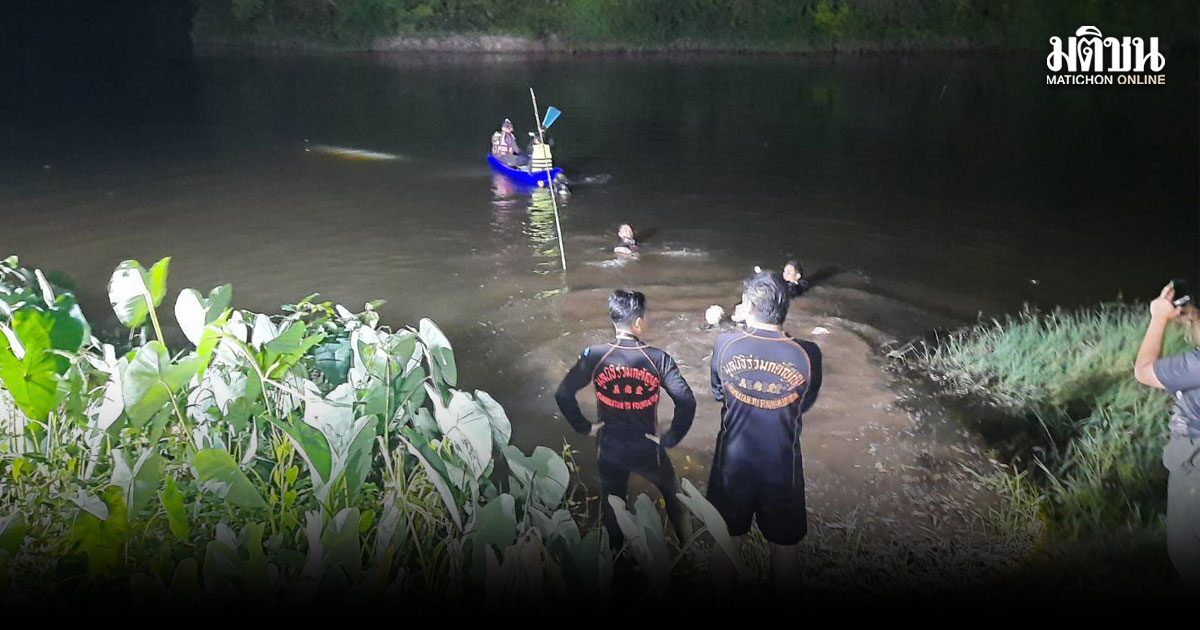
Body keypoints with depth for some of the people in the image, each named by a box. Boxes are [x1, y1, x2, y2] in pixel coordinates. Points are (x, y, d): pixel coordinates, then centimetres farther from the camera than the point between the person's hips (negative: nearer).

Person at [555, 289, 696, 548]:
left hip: (609, 450, 1)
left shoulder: (594, 356, -14)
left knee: (612, 505, 25)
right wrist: (671, 438, -11)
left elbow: (563, 394, -14)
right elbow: (686, 401, -24)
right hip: (647, 450, -1)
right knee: (672, 495, 27)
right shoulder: (657, 359, -18)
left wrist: (583, 426, -2)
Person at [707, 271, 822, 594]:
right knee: (784, 548, 20)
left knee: (726, 541, 22)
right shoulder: (807, 354, -15)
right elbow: (804, 404, 2)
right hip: (782, 468, -1)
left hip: (733, 464, 1)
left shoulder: (725, 345, -13)